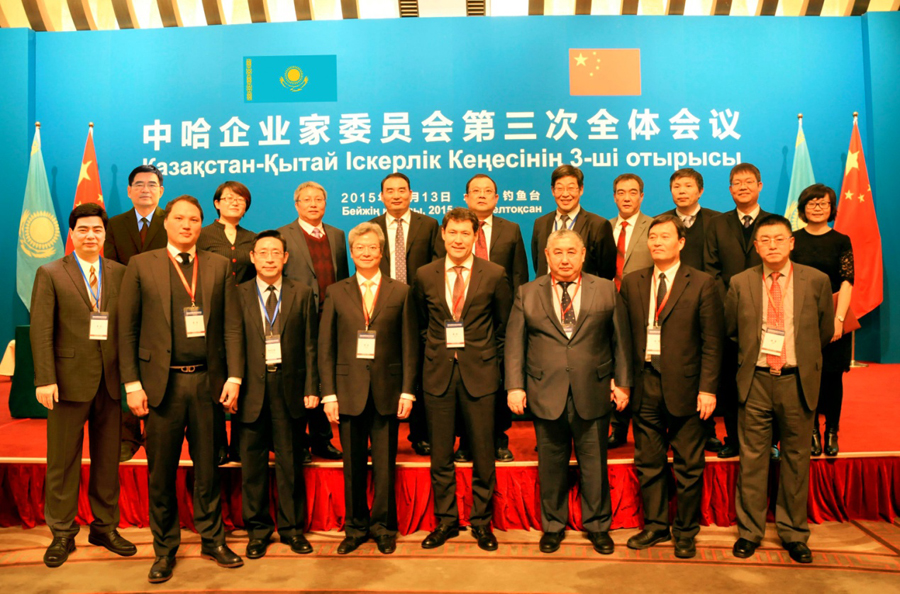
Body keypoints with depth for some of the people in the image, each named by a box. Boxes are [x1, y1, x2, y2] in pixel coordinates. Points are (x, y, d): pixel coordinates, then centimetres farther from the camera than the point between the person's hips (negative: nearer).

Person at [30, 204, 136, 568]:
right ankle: (62, 534, 21)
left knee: (108, 458, 11)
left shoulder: (120, 273, 7)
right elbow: (41, 330, -4)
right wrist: (45, 379, -12)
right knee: (63, 461, 7)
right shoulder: (50, 274, 2)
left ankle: (105, 527, 25)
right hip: (70, 378, -2)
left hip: (110, 380, 2)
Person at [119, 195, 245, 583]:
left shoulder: (218, 265, 7)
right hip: (162, 381, -1)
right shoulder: (141, 265, 3)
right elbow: (127, 329, 1)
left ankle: (212, 540, 26)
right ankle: (165, 550, 24)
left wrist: (234, 377, -4)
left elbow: (231, 325, 3)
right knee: (161, 472, 9)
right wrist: (132, 383, -6)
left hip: (207, 381, 1)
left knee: (207, 467, 11)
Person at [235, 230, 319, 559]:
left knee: (291, 462, 9)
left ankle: (291, 527, 24)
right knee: (253, 463, 8)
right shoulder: (238, 294, 3)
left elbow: (310, 345, 3)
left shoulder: (302, 293, 5)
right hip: (251, 388, 0)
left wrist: (311, 388, -2)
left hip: (290, 386, 0)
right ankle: (258, 529, 24)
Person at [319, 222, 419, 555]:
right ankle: (355, 528, 25)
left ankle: (383, 527, 24)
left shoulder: (400, 292, 5)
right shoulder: (336, 293, 7)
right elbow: (326, 347, 4)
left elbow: (410, 346, 3)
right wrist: (329, 393, -2)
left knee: (385, 465, 6)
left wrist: (408, 391, -3)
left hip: (387, 391, -1)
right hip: (349, 392, 1)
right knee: (353, 467, 9)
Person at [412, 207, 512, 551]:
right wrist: (438, 350, 9)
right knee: (440, 455, 8)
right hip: (438, 372, 2)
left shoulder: (495, 275, -1)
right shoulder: (425, 276, 4)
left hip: (479, 372, -1)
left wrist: (490, 358, 5)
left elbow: (505, 324, 8)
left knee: (483, 453, 6)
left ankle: (481, 522, 23)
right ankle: (445, 521, 24)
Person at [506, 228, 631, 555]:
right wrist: (515, 386, -4)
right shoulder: (527, 294, 4)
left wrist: (622, 382, 2)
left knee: (594, 464, 10)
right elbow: (514, 343, 3)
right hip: (545, 393, 0)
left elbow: (621, 339, 6)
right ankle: (553, 525, 28)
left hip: (593, 393, 0)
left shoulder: (606, 290, 4)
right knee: (551, 464, 10)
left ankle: (598, 525, 29)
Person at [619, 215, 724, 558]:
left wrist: (708, 388, -11)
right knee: (648, 462, 12)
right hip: (645, 384, 3)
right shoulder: (632, 283, 8)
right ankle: (655, 525, 29)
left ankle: (686, 531, 25)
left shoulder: (701, 284, -2)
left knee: (688, 466, 8)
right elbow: (624, 336, 7)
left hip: (685, 385, -3)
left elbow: (712, 341, -5)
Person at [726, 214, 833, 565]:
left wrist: (801, 358, 12)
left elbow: (825, 332, 9)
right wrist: (752, 355, 10)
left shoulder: (816, 281, -1)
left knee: (796, 459, 10)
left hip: (796, 381, 0)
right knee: (752, 459, 7)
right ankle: (749, 531, 21)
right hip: (755, 381, 0)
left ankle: (793, 533, 25)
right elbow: (730, 331, 12)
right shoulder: (740, 283, 0)